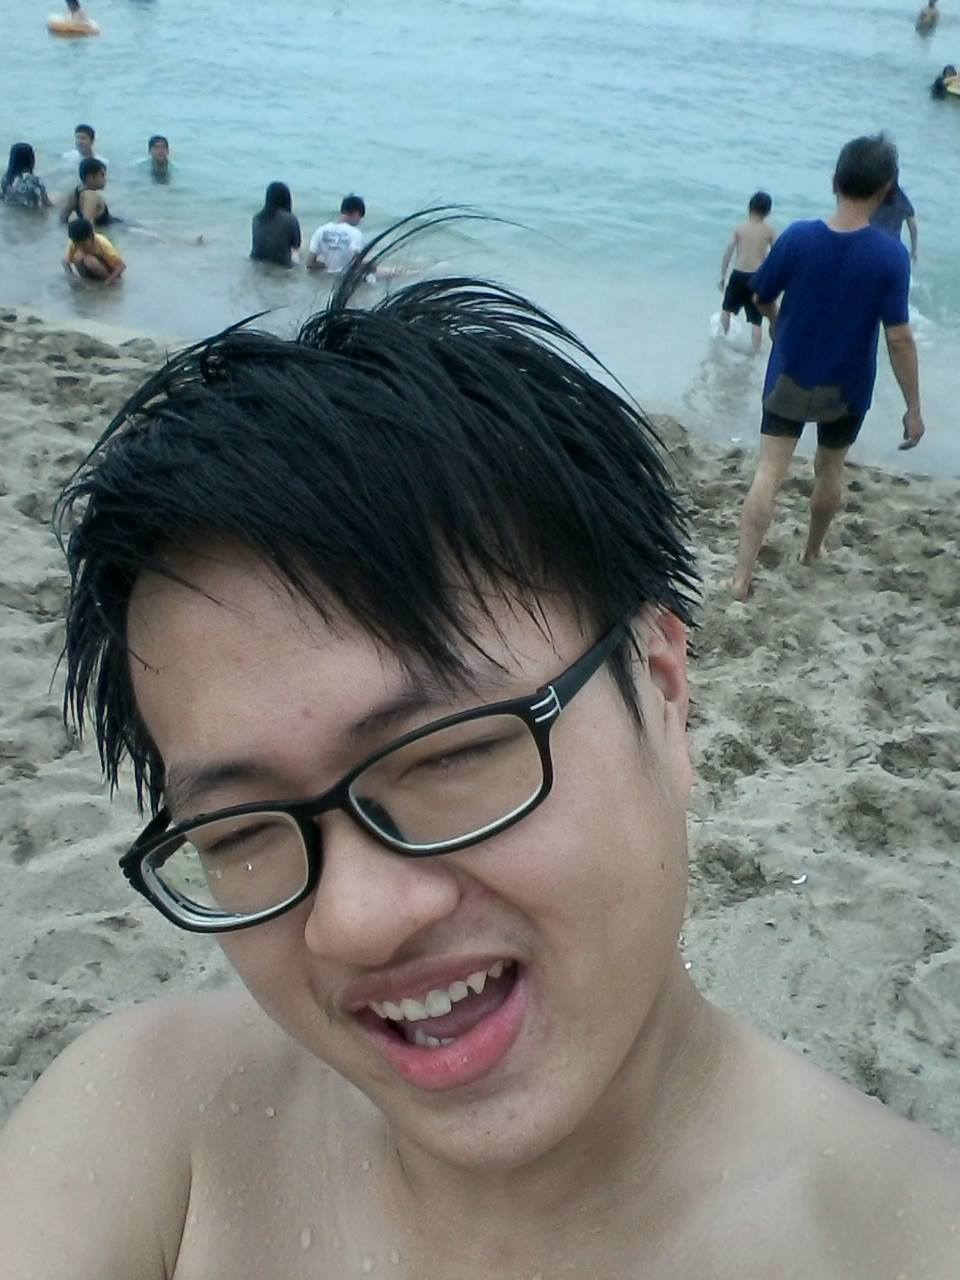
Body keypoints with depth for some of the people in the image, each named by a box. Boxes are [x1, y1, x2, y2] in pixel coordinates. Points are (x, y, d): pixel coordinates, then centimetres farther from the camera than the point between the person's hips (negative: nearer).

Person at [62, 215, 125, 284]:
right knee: (78, 257, -24)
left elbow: (122, 265, -29)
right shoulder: (74, 244, -18)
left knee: (90, 260, -32)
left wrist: (107, 282, -38)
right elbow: (66, 261, -6)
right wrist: (72, 276, -26)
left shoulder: (102, 244, -29)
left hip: (108, 271, -4)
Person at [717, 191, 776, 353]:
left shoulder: (739, 227, -1)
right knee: (756, 320, 6)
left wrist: (722, 276, 8)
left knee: (727, 309, 26)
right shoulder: (769, 230, 0)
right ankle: (755, 352, 8)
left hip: (739, 275, 0)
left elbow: (728, 253, -1)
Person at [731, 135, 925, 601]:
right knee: (830, 467, 21)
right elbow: (899, 338, -18)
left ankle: (742, 576, -5)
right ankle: (813, 550, 41)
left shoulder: (797, 237, -13)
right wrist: (914, 407, -9)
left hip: (788, 378, 0)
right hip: (846, 388, 0)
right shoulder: (890, 255, -18)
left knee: (769, 472, 1)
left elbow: (761, 298, 1)